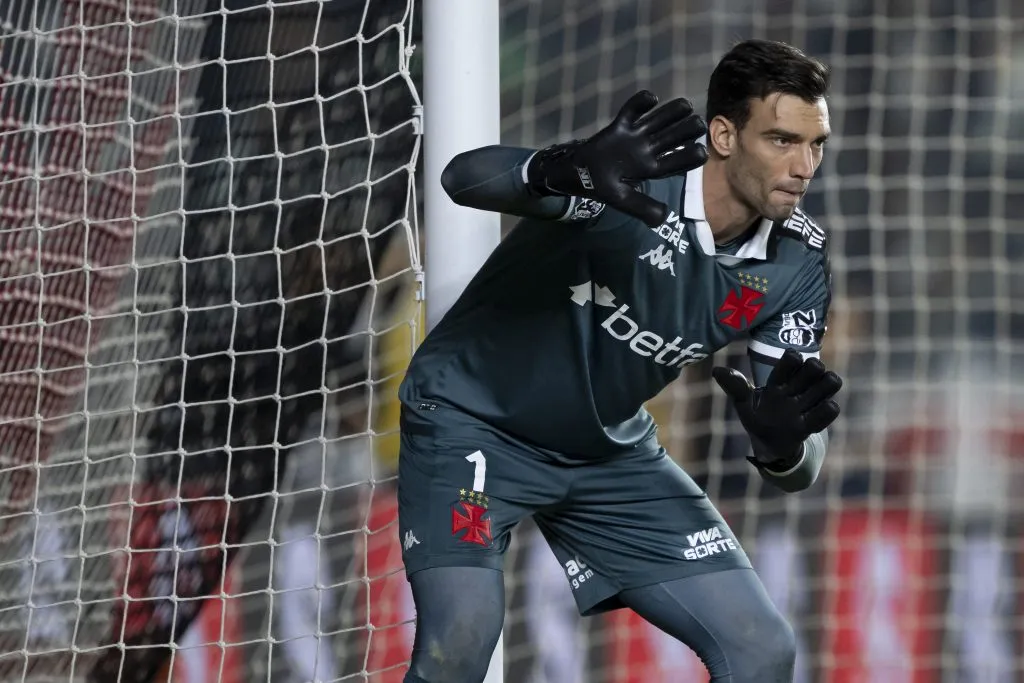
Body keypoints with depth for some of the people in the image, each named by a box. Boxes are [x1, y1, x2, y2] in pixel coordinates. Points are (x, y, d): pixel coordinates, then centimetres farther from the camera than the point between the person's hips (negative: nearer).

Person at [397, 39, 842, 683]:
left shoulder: (798, 261, -11)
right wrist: (570, 170, -67)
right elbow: (466, 176, -45)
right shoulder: (636, 172, -28)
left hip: (611, 452, 6)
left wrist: (782, 442, -35)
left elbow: (797, 470, -9)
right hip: (474, 418, -6)